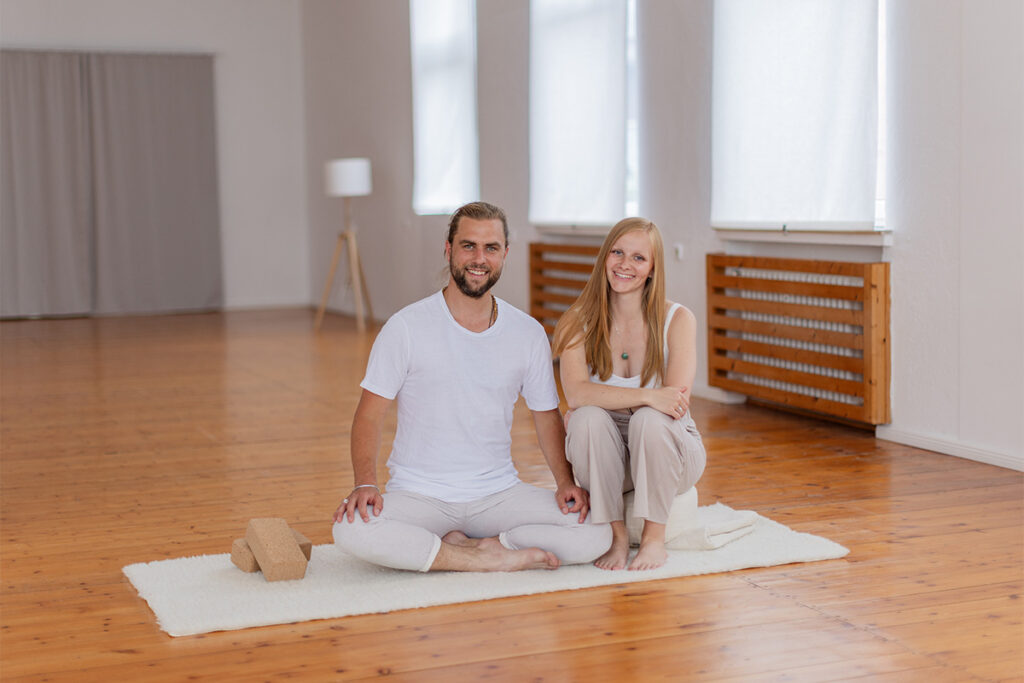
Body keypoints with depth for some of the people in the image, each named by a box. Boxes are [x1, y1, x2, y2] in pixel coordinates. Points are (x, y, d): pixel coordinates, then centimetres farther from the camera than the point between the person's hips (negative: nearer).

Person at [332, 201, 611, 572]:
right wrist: (365, 484, -21)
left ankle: (462, 547, -10)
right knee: (351, 529, -33)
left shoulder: (529, 333, 4)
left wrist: (566, 482, -7)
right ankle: (489, 558, -17)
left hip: (500, 493, 2)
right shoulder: (406, 327, -5)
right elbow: (369, 415, -4)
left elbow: (547, 416, 11)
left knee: (597, 533, -20)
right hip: (419, 496, -2)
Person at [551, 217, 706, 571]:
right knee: (589, 417, -29)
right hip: (605, 462, 1)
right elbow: (576, 393, -22)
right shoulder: (579, 322, -5)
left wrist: (591, 406, -19)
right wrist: (647, 397, -36)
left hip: (665, 453, -1)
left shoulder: (677, 320, -8)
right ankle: (617, 535, -15)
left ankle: (655, 537, -15)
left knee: (649, 419, -32)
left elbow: (676, 401, -20)